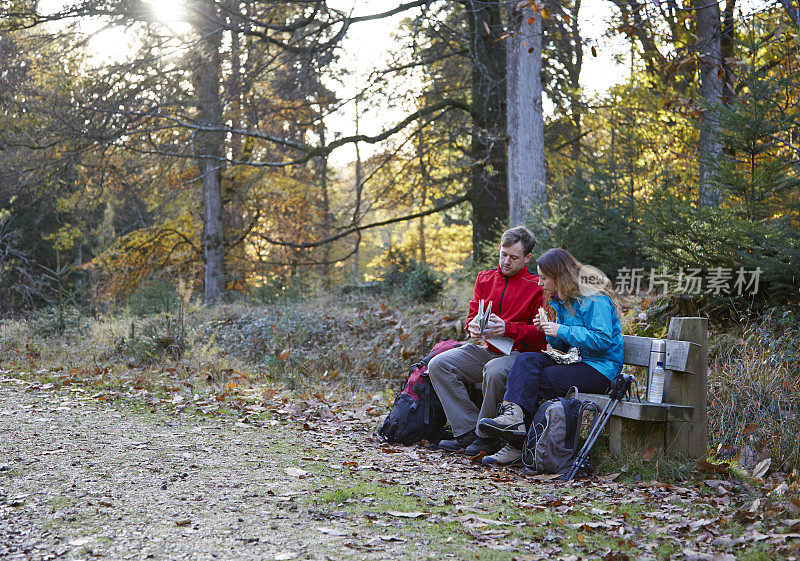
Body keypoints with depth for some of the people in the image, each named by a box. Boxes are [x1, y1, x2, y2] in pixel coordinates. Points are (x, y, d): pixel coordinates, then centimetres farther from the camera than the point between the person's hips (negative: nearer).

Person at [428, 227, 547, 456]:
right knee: (438, 365, -13)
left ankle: (487, 437, -18)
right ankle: (468, 431, -15)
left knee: (494, 371, -39)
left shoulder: (536, 287, -5)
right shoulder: (485, 278, 13)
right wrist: (473, 326, -9)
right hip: (486, 349, 7)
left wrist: (507, 328, -25)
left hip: (519, 353, -6)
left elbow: (541, 334, -11)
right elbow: (473, 315, 17)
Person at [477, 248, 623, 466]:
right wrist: (548, 330, 0)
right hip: (574, 361, 8)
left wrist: (561, 331, -18)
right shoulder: (563, 300, 17)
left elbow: (602, 340, -21)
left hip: (600, 368, -8)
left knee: (533, 381, -21)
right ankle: (514, 414, -31)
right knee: (526, 360, -18)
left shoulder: (595, 300, -12)